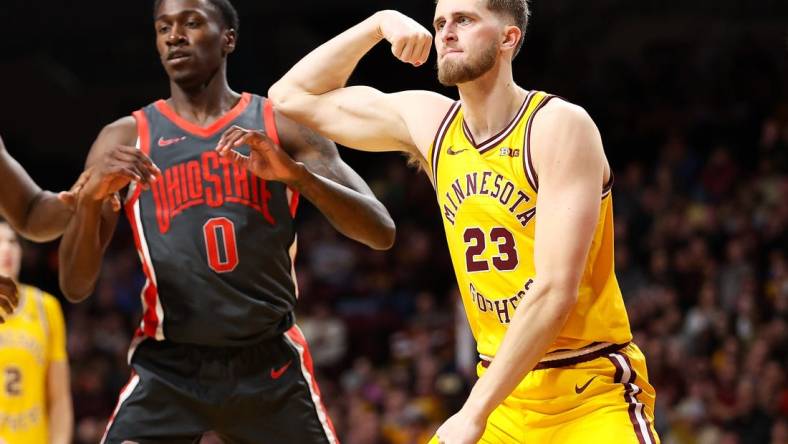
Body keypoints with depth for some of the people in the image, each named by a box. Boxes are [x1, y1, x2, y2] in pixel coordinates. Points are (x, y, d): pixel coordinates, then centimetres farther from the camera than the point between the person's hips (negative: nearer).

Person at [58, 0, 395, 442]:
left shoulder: (283, 127, 2)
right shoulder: (125, 139, 2)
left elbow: (382, 233, -6)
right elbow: (75, 287, -1)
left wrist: (295, 172, -22)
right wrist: (92, 197, -21)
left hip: (270, 365, 1)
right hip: (168, 367, -1)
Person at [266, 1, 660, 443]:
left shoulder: (559, 124, -14)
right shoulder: (427, 122, 5)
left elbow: (555, 292, -20)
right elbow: (292, 97, 15)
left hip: (593, 397, -6)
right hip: (505, 393, 6)